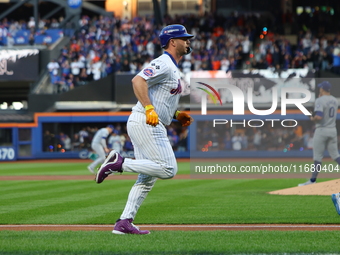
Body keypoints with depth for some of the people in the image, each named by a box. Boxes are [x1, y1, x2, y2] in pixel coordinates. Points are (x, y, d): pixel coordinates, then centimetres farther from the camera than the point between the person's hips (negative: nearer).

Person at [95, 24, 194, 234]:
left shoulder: (172, 68, 23)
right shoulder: (163, 64, -9)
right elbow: (138, 81, -23)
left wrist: (177, 115, 18)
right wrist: (149, 109, -31)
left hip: (152, 125, 11)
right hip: (145, 123, -11)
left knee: (147, 177, 8)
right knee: (168, 169, -16)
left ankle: (124, 222, 4)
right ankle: (120, 163, -12)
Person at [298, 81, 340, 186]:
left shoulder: (320, 100, -14)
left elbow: (319, 117, -27)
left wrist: (313, 119, -5)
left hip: (322, 130, -6)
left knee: (317, 156, -2)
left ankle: (313, 180, 1)